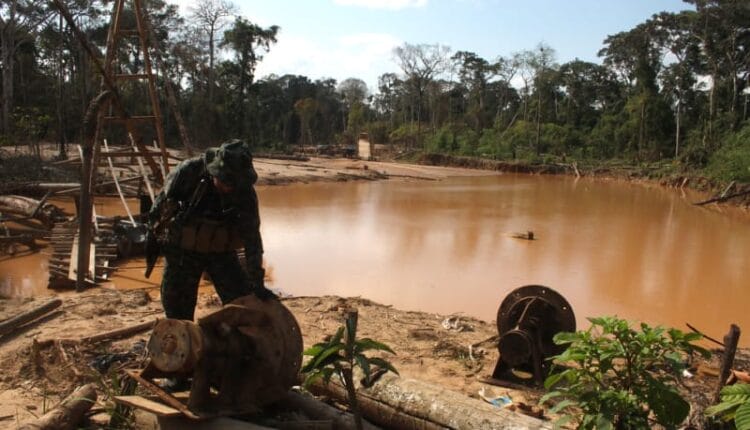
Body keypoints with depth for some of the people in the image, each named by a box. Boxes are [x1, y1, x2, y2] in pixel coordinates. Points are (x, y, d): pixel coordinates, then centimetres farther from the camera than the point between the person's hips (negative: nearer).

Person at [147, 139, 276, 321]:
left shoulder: (246, 193, -19)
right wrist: (153, 233, 5)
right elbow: (163, 201, -5)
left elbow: (252, 239, -15)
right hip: (182, 250, 0)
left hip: (221, 252, 1)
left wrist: (256, 283, -17)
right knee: (178, 310, 6)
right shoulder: (189, 171, -23)